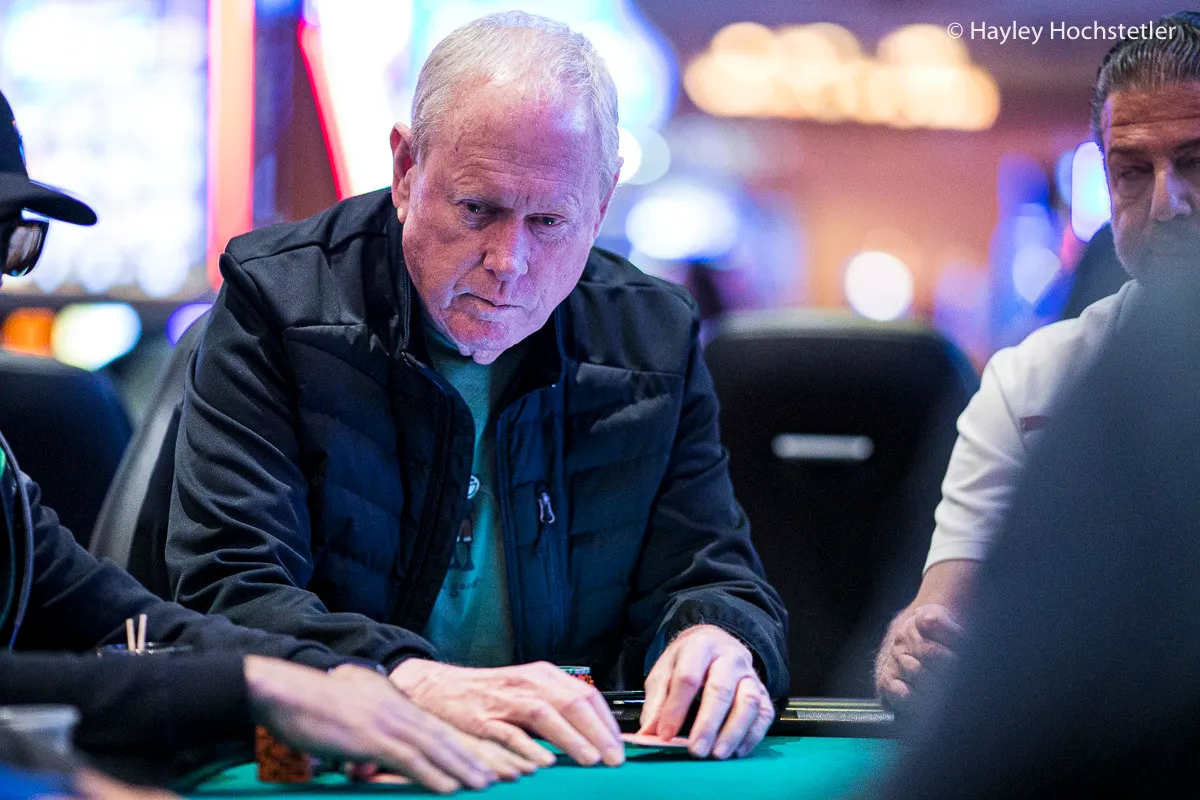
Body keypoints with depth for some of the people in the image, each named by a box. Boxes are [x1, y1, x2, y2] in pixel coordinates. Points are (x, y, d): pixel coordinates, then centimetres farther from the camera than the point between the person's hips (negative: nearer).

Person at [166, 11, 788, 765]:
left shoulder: (655, 341, 4)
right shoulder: (277, 301, -7)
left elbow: (711, 575, 8)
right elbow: (229, 590, -15)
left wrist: (713, 640, -17)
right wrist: (417, 682, -32)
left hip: (575, 766, 2)